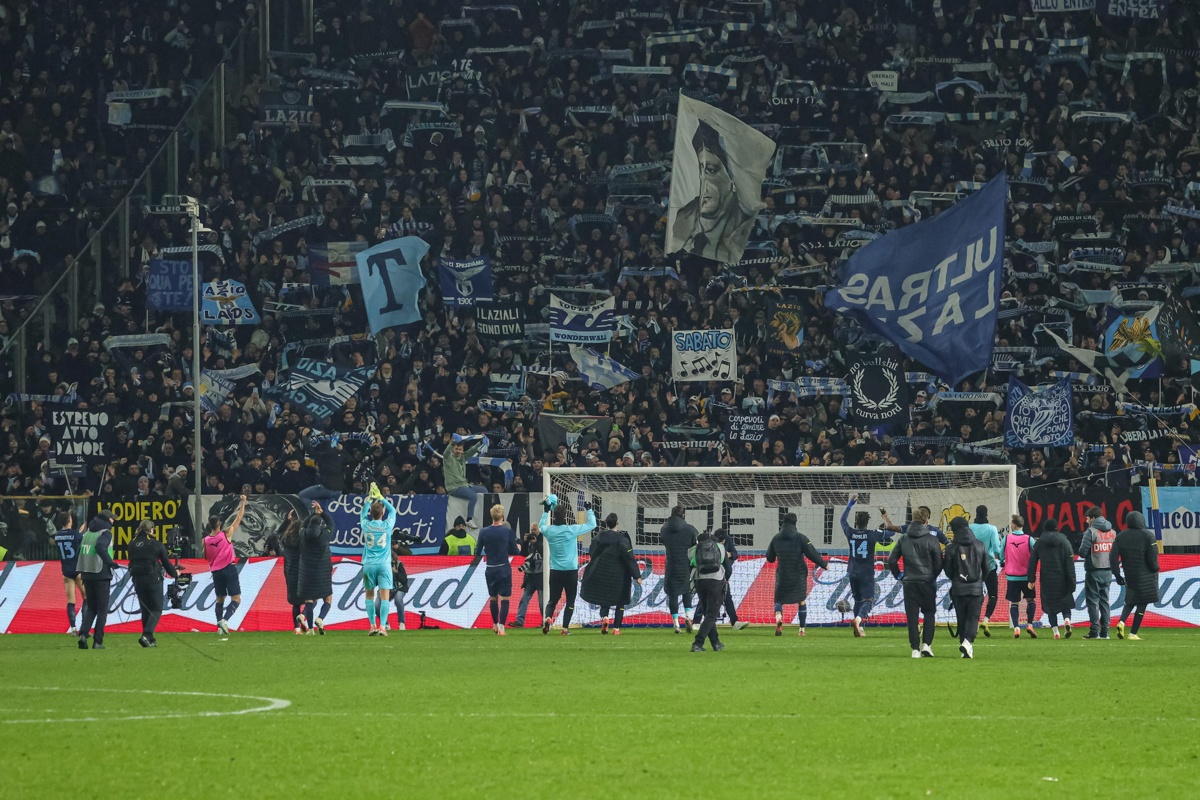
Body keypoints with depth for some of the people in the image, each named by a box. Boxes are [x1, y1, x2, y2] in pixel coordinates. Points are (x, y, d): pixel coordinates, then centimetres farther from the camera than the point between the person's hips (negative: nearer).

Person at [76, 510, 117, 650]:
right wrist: (111, 562, -22)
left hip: (87, 574, 6)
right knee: (102, 609, 3)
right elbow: (100, 547, -27)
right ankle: (98, 641, -1)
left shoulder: (87, 534, 13)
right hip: (101, 574, -6)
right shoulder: (105, 533, -7)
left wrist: (81, 571, 16)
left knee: (90, 607, 15)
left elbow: (79, 552, 11)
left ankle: (83, 633, -6)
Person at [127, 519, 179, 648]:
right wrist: (174, 573, 18)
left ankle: (150, 640, 15)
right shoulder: (156, 545, -7)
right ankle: (146, 635, -18)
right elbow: (166, 562, -1)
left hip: (138, 580, 5)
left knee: (145, 610, 14)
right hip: (153, 579, -4)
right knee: (156, 609, 2)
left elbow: (132, 561, 13)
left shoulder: (132, 545, 6)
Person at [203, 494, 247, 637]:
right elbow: (239, 519, -2)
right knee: (236, 599, -4)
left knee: (220, 599, 16)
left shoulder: (206, 540, -2)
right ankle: (225, 620, -26)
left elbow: (205, 556, 12)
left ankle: (220, 625, 10)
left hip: (215, 570, 4)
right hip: (229, 569, -4)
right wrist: (243, 503, 6)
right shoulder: (226, 534, -9)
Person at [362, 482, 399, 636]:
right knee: (385, 596, -5)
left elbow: (363, 513, 21)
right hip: (384, 564, -1)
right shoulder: (387, 526, -3)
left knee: (369, 596, 12)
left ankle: (372, 626, 4)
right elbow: (392, 510, 16)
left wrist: (370, 498, 27)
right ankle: (382, 626, -16)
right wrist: (381, 497, 23)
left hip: (369, 565, 1)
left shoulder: (366, 525, -2)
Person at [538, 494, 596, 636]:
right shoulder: (571, 530, -11)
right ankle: (565, 628, 0)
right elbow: (592, 524, -1)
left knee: (552, 599, 12)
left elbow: (541, 526, 23)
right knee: (570, 600, 6)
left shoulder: (549, 531, -3)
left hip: (555, 571, 3)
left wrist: (546, 511, 28)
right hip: (571, 571, -3)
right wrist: (589, 510, 12)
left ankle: (547, 618, -15)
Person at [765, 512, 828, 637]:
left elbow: (769, 558, 10)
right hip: (799, 575, -1)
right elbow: (812, 554, -11)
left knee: (779, 600, 8)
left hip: (782, 575, 1)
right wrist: (824, 564, 3)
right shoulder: (800, 538, -9)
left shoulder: (776, 539, 1)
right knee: (802, 601, 14)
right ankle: (802, 629, 16)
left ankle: (778, 616, -26)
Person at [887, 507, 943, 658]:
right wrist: (933, 577, 10)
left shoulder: (904, 539, 3)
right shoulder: (931, 540, -6)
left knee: (912, 616, 4)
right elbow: (939, 562, -7)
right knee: (929, 613, 11)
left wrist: (899, 576, 14)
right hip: (927, 582, -2)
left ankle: (915, 648, 0)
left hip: (909, 583, 2)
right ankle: (926, 644, -3)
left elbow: (892, 560, 4)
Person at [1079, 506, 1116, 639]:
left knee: (1093, 601, -2)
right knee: (1104, 601, 10)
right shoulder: (1112, 533, 9)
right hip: (1108, 572, 6)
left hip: (1094, 572, -6)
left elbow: (1082, 552, -13)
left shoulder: (1091, 532, -10)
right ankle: (1105, 631, 7)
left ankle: (1094, 631, -7)